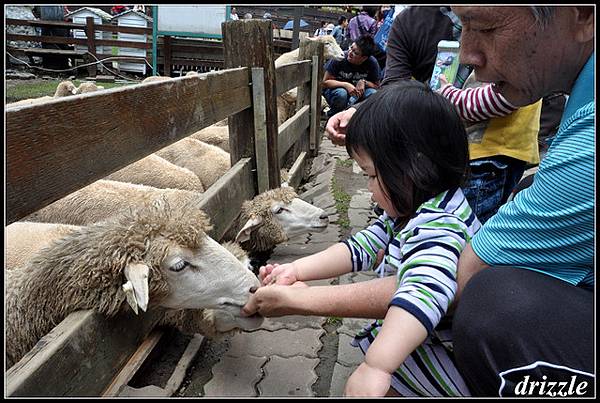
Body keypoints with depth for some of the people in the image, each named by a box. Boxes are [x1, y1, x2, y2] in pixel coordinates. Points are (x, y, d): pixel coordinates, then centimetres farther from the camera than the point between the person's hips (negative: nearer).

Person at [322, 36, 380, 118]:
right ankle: (333, 116, -8)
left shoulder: (372, 63, -15)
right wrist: (346, 85, -33)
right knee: (341, 93, -37)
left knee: (373, 94, -27)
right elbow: (325, 82, -18)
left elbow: (376, 86, -5)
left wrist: (364, 82, -27)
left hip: (358, 92, 2)